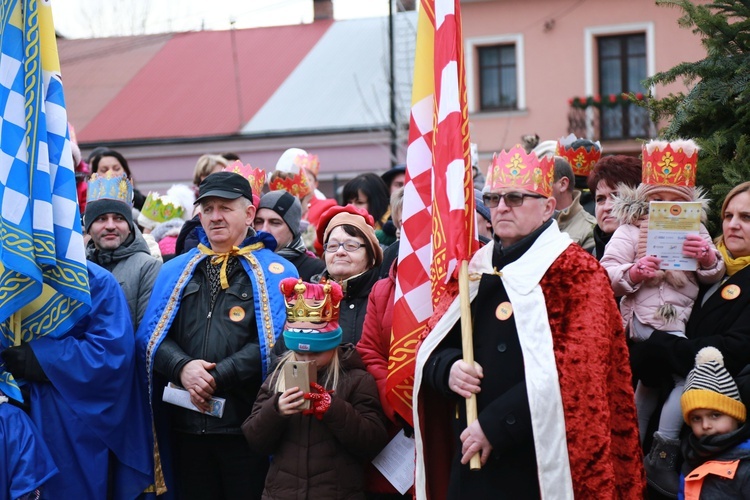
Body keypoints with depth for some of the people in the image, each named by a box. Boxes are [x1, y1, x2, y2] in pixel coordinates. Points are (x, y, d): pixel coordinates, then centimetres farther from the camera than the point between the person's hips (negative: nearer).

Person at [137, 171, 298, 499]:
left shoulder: (275, 272, -1)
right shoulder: (177, 271, 14)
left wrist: (217, 377, -18)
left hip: (248, 423, -4)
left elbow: (273, 343, -12)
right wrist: (182, 367, -14)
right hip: (187, 422, 4)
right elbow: (152, 335, 6)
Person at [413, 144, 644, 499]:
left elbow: (574, 369, -16)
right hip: (471, 458, 6)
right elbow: (431, 350, 16)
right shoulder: (476, 269, 13)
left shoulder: (575, 271, -6)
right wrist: (448, 369, -7)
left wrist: (494, 425, -18)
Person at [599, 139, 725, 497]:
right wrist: (632, 273, -27)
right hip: (644, 320, -6)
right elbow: (606, 273, -8)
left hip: (681, 323, 6)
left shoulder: (694, 230, 9)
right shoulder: (631, 230, -3)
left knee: (651, 381, 19)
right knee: (690, 376, -16)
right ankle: (661, 455, -7)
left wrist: (707, 258, -18)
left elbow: (714, 277, 3)